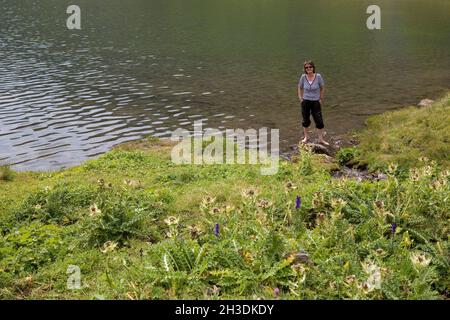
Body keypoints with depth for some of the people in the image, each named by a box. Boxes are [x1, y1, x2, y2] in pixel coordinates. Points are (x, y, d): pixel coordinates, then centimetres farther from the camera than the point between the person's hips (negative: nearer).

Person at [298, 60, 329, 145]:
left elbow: (322, 88, 2)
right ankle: (306, 137, 30)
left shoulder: (318, 76, -12)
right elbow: (300, 88, 8)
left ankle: (321, 139, 13)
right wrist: (300, 98, 2)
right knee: (306, 120, 12)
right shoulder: (303, 77, -9)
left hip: (316, 102, -1)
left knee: (319, 120, 1)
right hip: (305, 101, 1)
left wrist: (321, 99, 0)